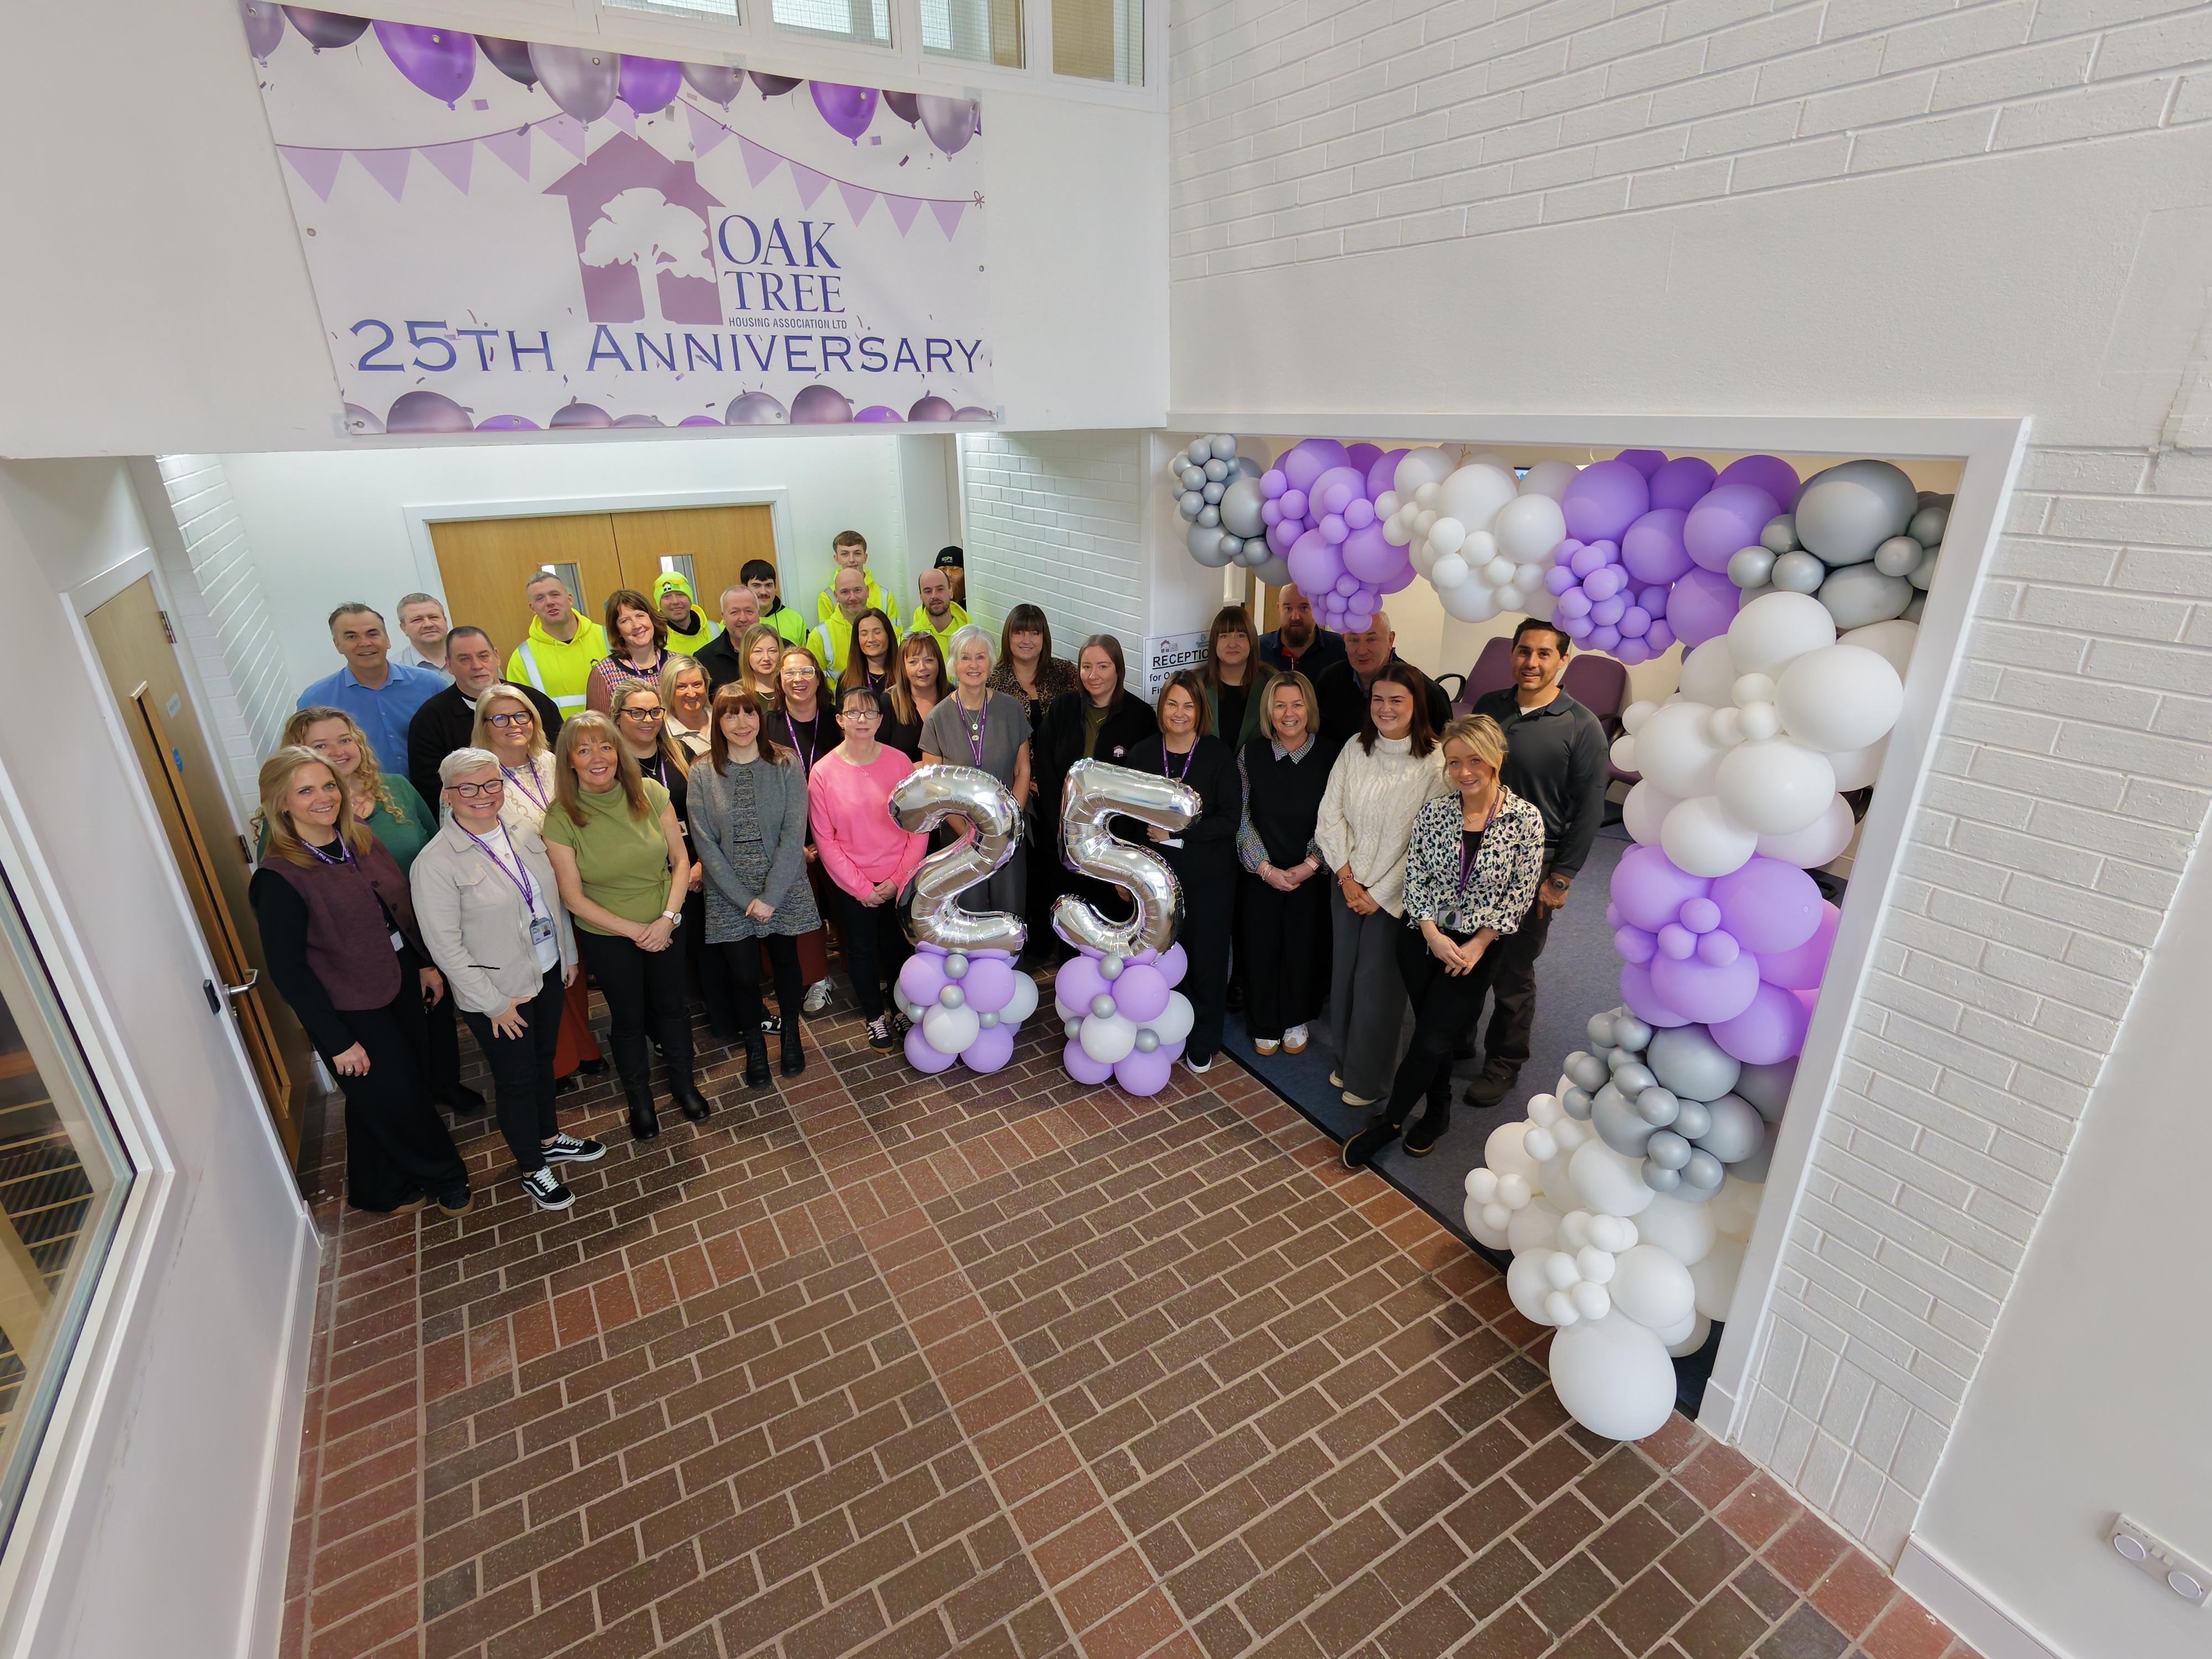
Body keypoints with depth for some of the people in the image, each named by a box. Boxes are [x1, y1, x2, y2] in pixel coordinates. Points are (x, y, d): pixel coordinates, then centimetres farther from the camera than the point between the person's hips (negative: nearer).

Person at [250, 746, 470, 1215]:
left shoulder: (360, 840, -1)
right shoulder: (279, 878, -20)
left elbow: (401, 908, 11)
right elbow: (287, 970, -17)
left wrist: (426, 963, 8)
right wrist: (338, 1042, -15)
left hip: (401, 985, 6)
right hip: (352, 1013, -6)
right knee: (397, 1099, 8)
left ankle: (384, 1190, 42)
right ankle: (445, 1177, 32)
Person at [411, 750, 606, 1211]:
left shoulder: (525, 835, -1)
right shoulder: (436, 863, -18)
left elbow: (555, 898, 10)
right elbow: (445, 946, -17)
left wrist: (569, 955, 11)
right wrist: (495, 1002, -15)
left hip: (548, 975, 6)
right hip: (498, 993, -5)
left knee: (543, 1062, 22)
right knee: (516, 1079, 10)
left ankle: (550, 1140, 44)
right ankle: (532, 1170, 30)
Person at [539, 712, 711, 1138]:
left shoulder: (649, 793, -13)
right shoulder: (560, 819, -17)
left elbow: (680, 860, -7)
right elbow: (573, 897, -13)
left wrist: (667, 918, -16)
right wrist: (634, 930, -14)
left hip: (664, 926, 2)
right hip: (606, 936, -1)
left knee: (672, 1005, 18)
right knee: (628, 1017, 16)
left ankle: (683, 1084, 42)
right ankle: (639, 1100, 40)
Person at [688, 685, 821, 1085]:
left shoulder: (786, 764, -6)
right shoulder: (703, 774, -3)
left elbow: (794, 833, -11)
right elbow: (705, 843, -6)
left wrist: (770, 896, -16)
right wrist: (744, 899, -12)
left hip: (783, 890, 0)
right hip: (730, 896, 0)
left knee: (785, 961, 14)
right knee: (744, 975, 5)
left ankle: (791, 1034, 38)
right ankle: (755, 1045, 31)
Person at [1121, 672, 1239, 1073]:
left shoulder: (1219, 755, -5)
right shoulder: (1142, 753, 2)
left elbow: (1230, 819, -10)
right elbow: (1127, 817, 8)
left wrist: (1176, 832, -17)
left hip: (1208, 877, -2)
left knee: (1205, 958, 6)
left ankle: (1202, 1044, 25)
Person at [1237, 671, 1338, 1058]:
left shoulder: (1329, 756, -6)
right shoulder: (1251, 754, -4)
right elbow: (1241, 818, -4)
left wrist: (1310, 864, -14)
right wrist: (1265, 867, -12)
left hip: (1310, 874, 0)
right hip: (1261, 873, 0)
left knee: (1304, 947, 9)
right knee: (1260, 947, 7)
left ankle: (1296, 1020, 34)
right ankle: (1265, 1024, 30)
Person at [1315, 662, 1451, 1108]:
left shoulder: (1434, 764, -15)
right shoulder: (1355, 750, -1)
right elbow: (1331, 815, 1)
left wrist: (1379, 894, -12)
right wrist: (1347, 877, -6)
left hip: (1395, 895, -4)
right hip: (1347, 886, 4)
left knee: (1376, 982, 6)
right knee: (1343, 973, 14)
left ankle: (1367, 1078, 27)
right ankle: (1345, 1061, 36)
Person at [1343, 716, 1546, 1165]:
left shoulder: (1526, 820, -10)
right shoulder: (1433, 810, -4)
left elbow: (1519, 894, -7)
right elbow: (1414, 876, -2)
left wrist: (1477, 946, -13)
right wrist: (1432, 934, -13)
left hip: (1477, 945, -2)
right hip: (1423, 937, 2)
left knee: (1430, 1040, -6)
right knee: (1432, 1031, 11)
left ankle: (1388, 1122, 14)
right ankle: (1437, 1113, 35)